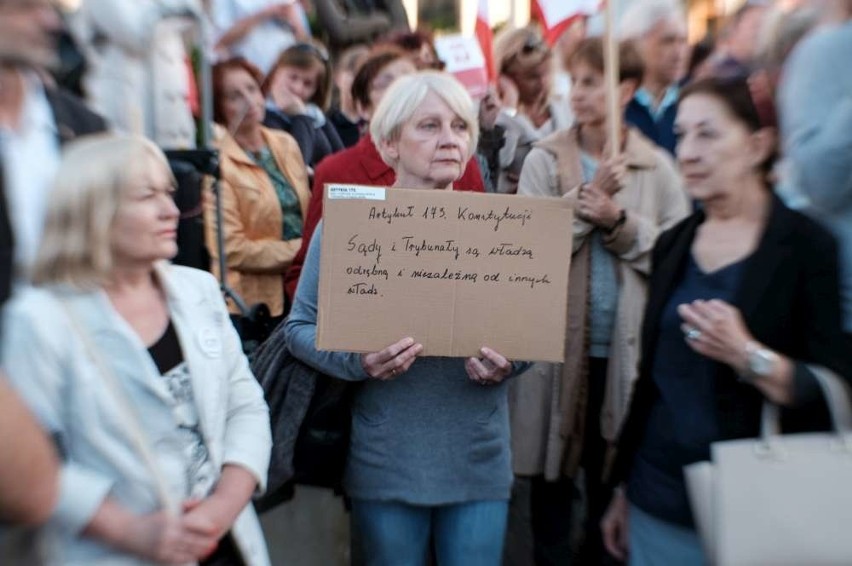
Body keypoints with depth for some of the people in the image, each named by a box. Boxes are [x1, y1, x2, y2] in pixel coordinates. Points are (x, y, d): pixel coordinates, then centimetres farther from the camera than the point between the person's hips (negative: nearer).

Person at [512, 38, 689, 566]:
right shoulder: (544, 159, -1)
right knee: (553, 470, 11)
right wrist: (586, 199, -17)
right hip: (558, 340, -1)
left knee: (612, 473, 14)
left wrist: (619, 222, -14)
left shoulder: (656, 166, 2)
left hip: (625, 345, 1)